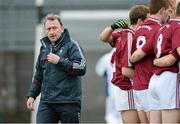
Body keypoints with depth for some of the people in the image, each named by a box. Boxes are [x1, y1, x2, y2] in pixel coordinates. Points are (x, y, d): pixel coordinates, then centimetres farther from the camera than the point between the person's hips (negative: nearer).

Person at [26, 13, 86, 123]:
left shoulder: (71, 45, -3)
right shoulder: (44, 48, 15)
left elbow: (82, 68, -16)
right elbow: (38, 75, 24)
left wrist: (59, 61, -17)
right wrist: (32, 95, 17)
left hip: (69, 102, -4)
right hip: (46, 102, 5)